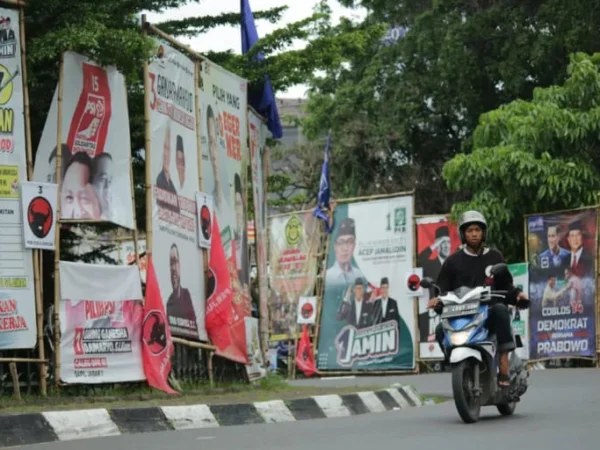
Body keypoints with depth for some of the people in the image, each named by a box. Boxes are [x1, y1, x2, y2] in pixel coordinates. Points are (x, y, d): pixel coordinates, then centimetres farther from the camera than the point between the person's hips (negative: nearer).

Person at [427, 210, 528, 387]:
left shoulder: (495, 257, 17)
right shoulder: (453, 260, 16)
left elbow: (505, 285, 14)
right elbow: (442, 286, 11)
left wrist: (516, 294, -8)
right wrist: (437, 299, -11)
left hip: (489, 309, 0)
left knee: (500, 310, -37)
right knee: (441, 329, -30)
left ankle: (503, 370, -39)